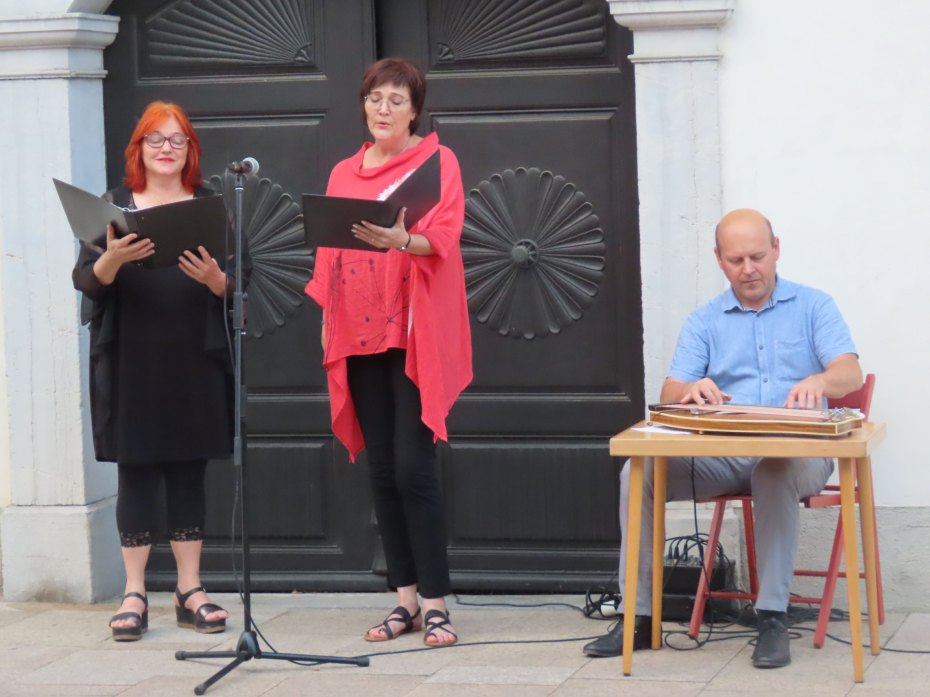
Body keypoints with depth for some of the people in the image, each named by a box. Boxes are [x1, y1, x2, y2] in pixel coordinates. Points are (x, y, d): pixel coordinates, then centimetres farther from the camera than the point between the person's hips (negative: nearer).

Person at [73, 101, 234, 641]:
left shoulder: (211, 206, 9)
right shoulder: (114, 206, 6)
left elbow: (235, 285, 5)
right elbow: (86, 280, -2)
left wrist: (214, 279, -17)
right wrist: (112, 259, -23)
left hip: (194, 360, 1)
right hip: (131, 363, -1)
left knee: (189, 471, 5)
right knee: (136, 470, 0)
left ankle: (191, 592, 11)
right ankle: (135, 596, 5)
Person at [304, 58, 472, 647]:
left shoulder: (437, 161, 1)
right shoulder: (343, 175, 15)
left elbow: (445, 234, -13)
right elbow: (329, 252, 17)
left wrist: (404, 239, -33)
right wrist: (327, 320, 8)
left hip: (416, 332, -5)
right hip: (359, 333, 5)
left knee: (413, 466, -11)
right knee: (383, 470, 5)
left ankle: (436, 603, -6)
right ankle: (406, 598, 11)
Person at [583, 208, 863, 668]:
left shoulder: (813, 307, 9)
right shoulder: (704, 322, 16)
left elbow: (851, 374, -5)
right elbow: (670, 395, 3)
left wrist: (819, 381, -31)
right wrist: (690, 391, -23)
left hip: (798, 452, -3)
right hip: (723, 454, 3)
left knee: (776, 471, -40)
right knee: (639, 471, -22)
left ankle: (772, 617, -33)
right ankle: (639, 616, -17)